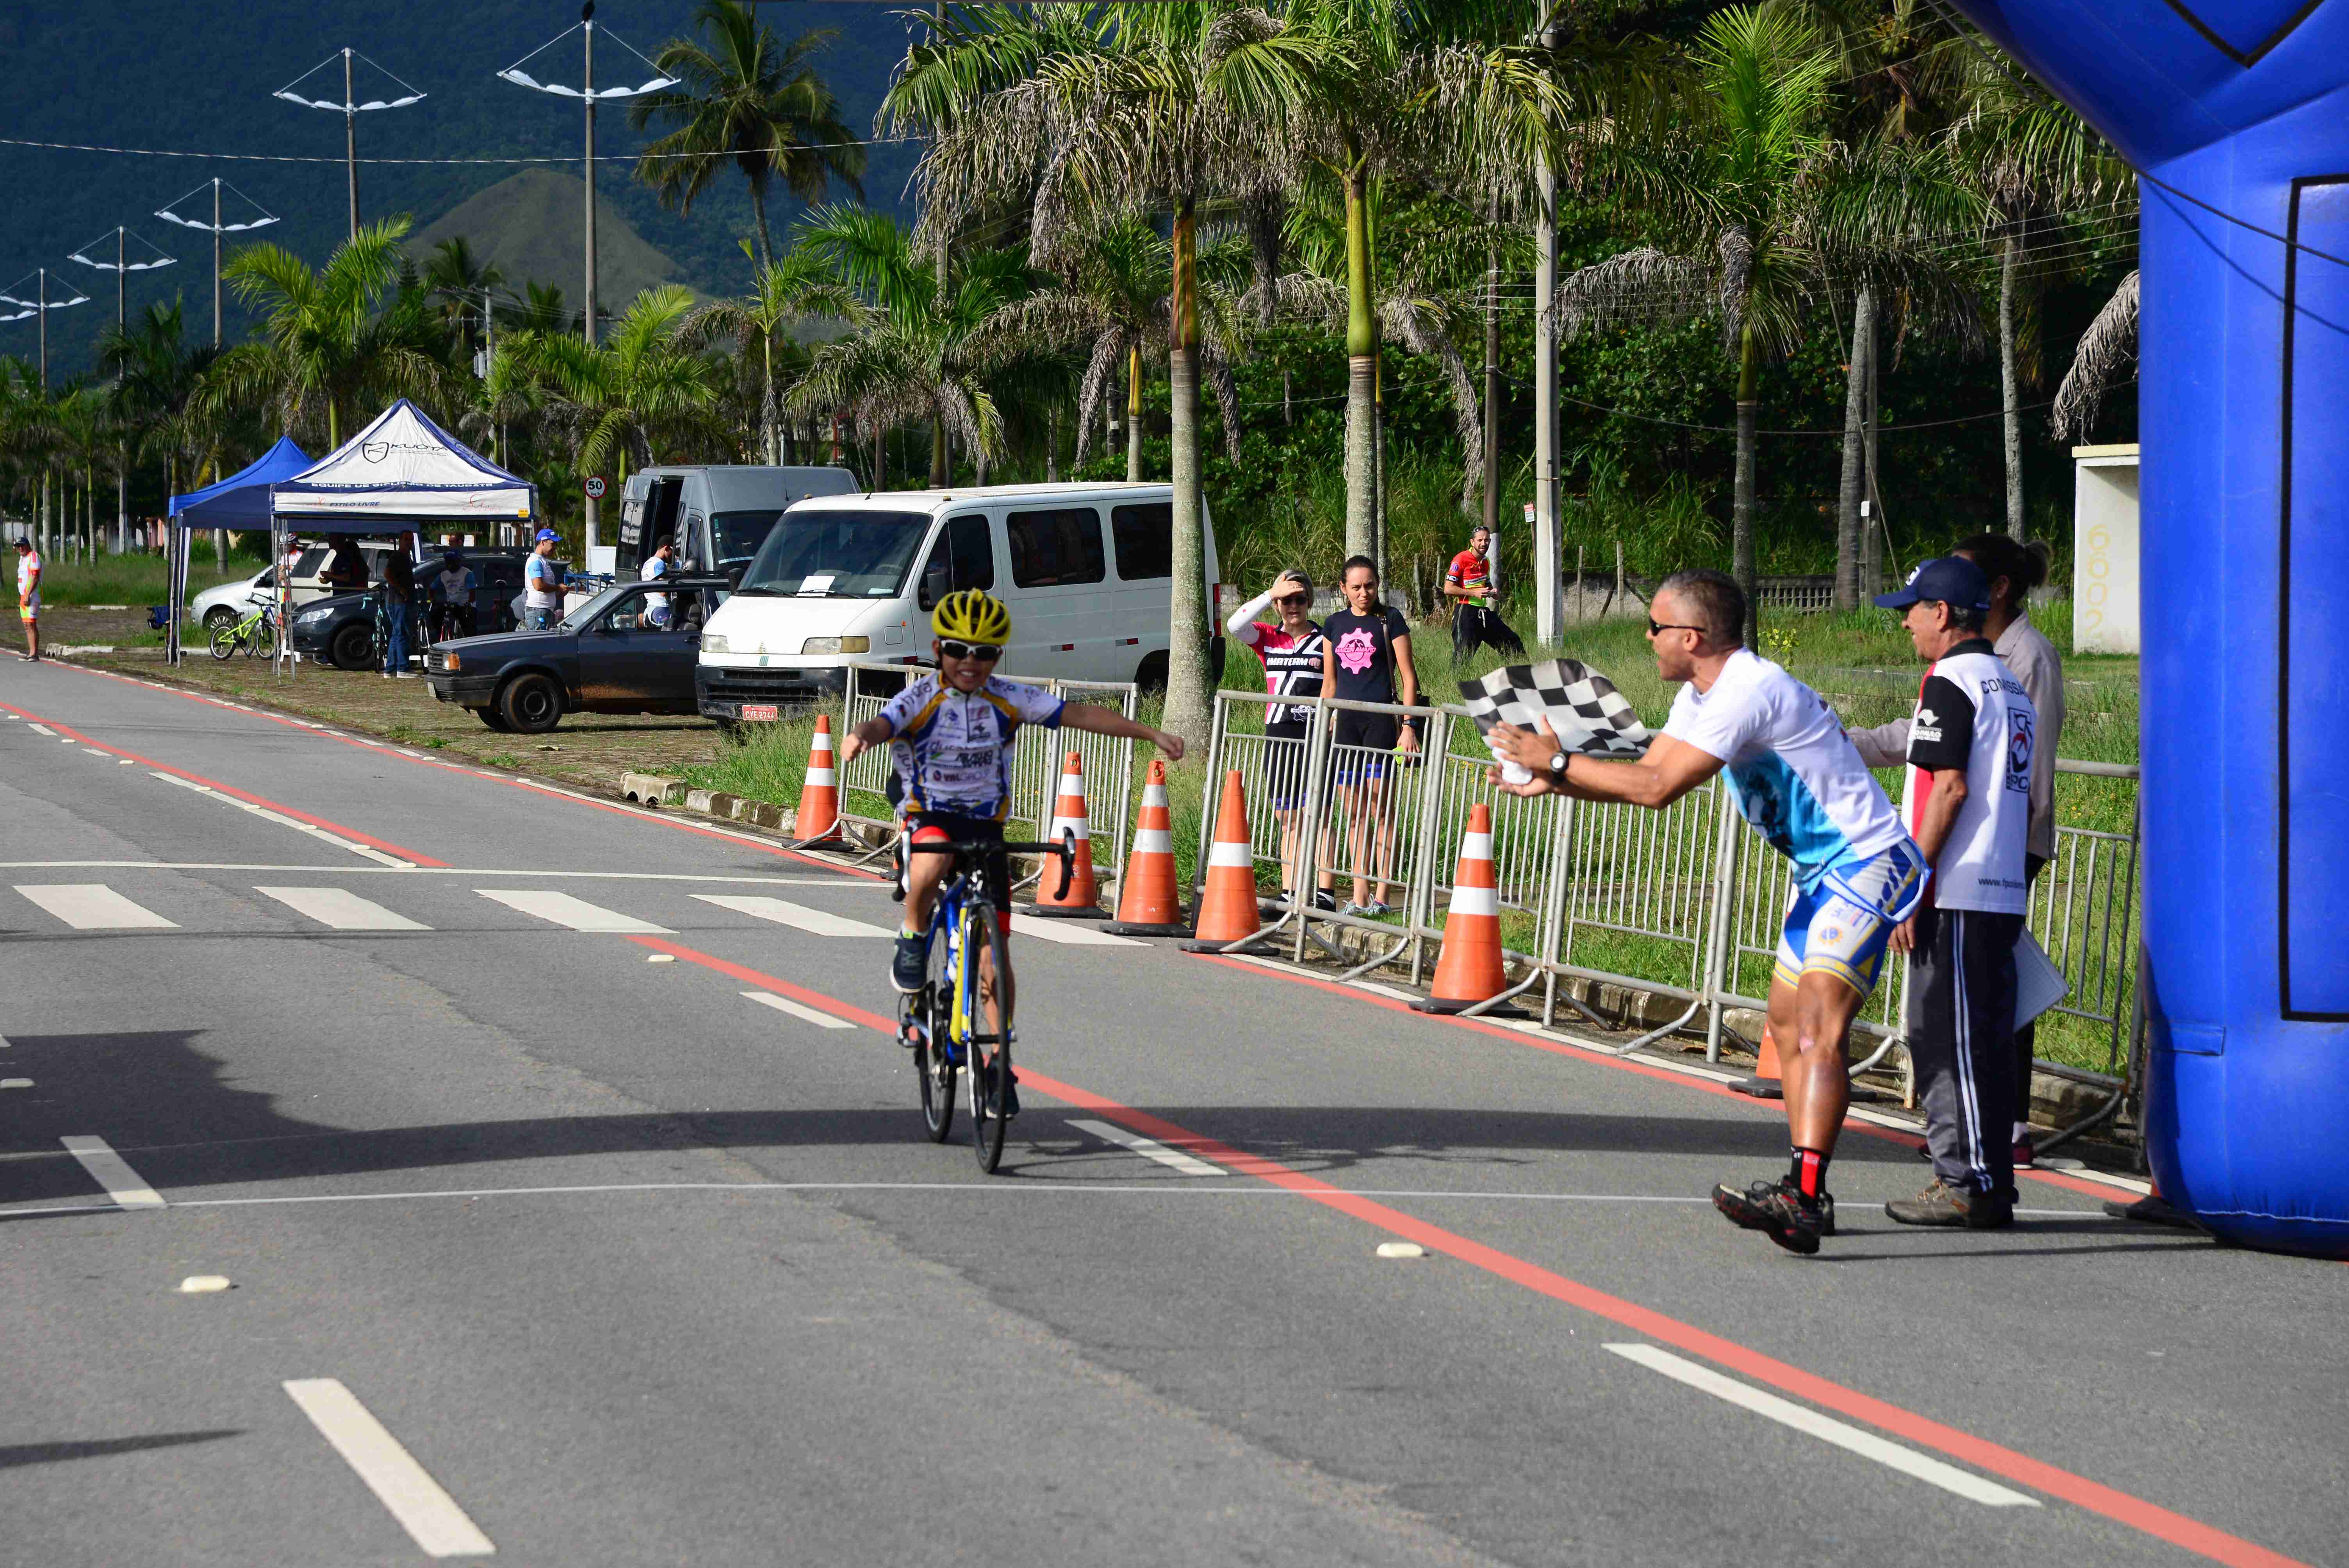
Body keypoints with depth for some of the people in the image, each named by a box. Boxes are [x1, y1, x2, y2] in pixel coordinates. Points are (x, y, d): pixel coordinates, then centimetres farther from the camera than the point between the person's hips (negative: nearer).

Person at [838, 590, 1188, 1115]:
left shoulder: (1009, 700, -2)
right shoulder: (921, 698, -11)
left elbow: (1079, 714, -4)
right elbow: (883, 724, -31)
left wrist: (1151, 734, -10)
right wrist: (859, 735, -56)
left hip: (985, 828, 3)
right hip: (927, 817, -3)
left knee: (994, 954, 0)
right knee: (931, 865, -41)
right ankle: (913, 939, -10)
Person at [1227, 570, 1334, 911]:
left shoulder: (1325, 639, 2)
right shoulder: (1268, 638, 10)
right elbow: (1234, 625, -9)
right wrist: (1272, 594, -12)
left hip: (1315, 734, -4)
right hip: (1278, 736, 4)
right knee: (1288, 822, 8)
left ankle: (1325, 893, -11)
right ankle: (1290, 893, 11)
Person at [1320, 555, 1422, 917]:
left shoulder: (1390, 620, 0)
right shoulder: (1334, 625, 12)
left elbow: (1407, 676, -2)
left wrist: (1409, 725, -9)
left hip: (1380, 720, -4)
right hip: (1345, 721, 5)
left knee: (1382, 809, -3)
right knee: (1354, 812, 6)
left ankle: (1382, 897, -1)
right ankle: (1360, 898, 9)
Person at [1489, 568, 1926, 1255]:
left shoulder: (1748, 689, -22)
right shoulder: (1702, 694, 10)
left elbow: (1659, 788, -25)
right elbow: (1646, 773, 15)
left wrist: (1558, 760, -17)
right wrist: (1553, 782, 3)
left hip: (1866, 864, -11)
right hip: (1821, 871, 11)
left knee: (1819, 1028, -22)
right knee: (1788, 1024, 15)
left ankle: (1804, 1197, -33)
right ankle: (1806, 1196, 21)